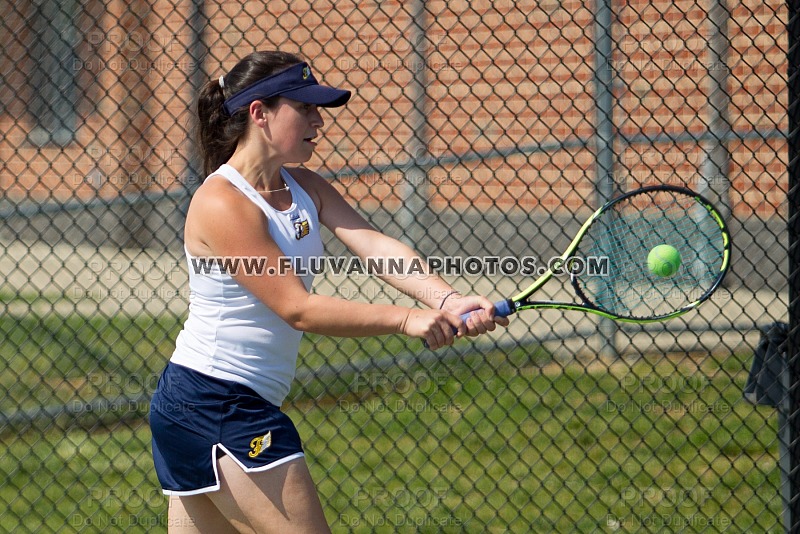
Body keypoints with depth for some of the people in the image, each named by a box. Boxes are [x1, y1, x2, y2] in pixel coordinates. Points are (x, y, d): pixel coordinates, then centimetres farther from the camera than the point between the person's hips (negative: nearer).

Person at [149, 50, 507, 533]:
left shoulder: (304, 186, 8)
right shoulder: (222, 204, -18)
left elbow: (373, 243, -8)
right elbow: (297, 308, -23)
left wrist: (445, 299, -24)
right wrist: (405, 320, -27)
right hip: (217, 406, -9)